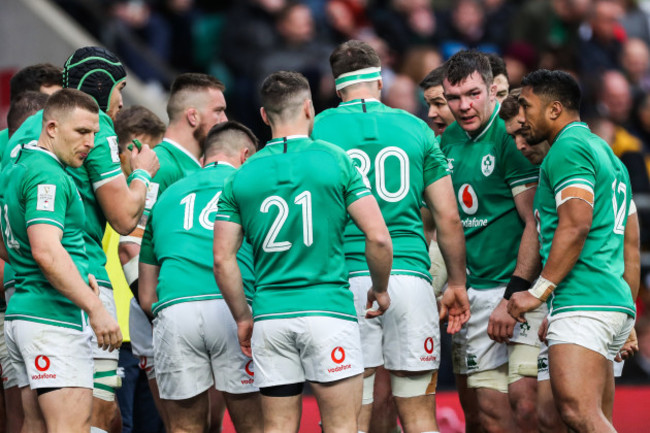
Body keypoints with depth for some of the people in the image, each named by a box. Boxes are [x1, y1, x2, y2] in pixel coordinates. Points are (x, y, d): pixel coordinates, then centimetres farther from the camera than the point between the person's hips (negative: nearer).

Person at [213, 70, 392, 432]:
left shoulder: (242, 177, 7)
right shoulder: (335, 161, -1)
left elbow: (223, 259, 3)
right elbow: (378, 237, -6)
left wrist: (243, 317, 14)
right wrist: (380, 290, 10)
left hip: (270, 315, 3)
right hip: (328, 307, -3)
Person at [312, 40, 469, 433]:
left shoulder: (320, 128, 6)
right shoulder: (416, 128, 11)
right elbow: (449, 217, 10)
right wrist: (458, 284, 20)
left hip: (347, 279, -1)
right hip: (411, 277, 1)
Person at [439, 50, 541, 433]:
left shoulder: (513, 135, -10)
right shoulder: (447, 142, 11)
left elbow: (536, 222, -13)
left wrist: (514, 296, -18)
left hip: (521, 286, -6)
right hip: (474, 296, 6)